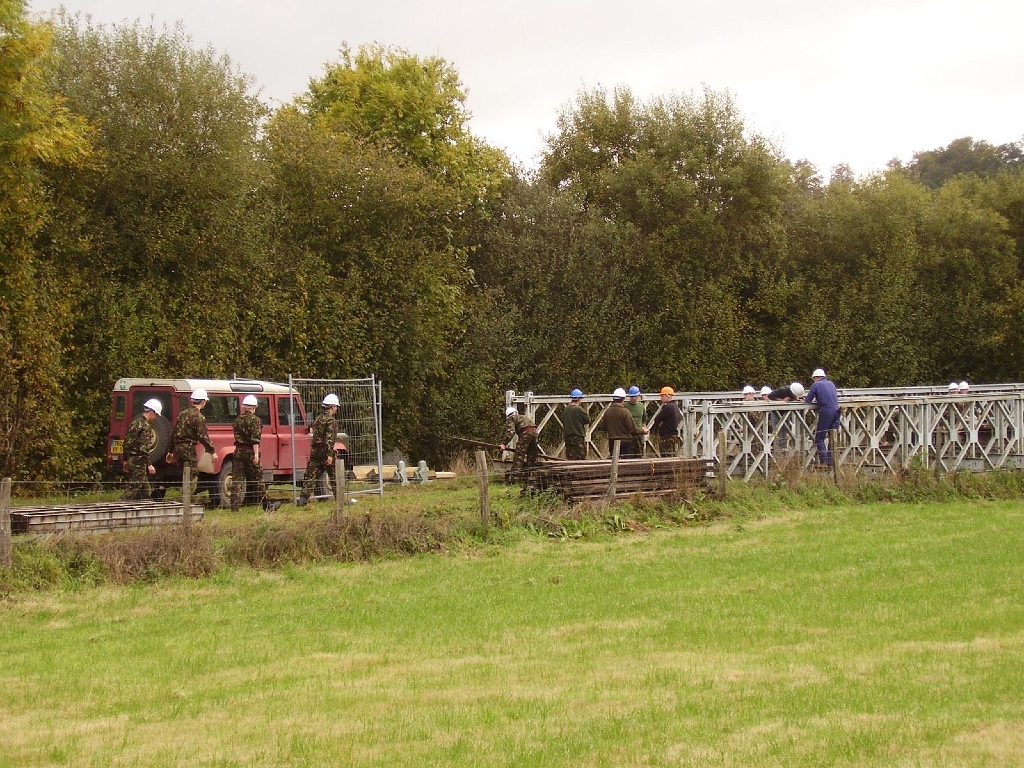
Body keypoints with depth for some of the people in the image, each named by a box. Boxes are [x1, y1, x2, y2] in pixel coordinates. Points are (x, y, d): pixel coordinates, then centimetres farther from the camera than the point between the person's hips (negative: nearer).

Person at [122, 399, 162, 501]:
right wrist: (149, 465, -19)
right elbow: (144, 448, -20)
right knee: (133, 488, -8)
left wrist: (125, 460, 24)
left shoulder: (135, 422, 14)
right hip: (139, 461, -10)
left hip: (130, 460, 10)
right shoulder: (145, 426, -15)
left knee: (145, 491, 15)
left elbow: (127, 442, 19)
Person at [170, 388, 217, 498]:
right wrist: (212, 452, -9)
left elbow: (173, 433, 18)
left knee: (185, 476, 17)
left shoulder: (183, 414, 14)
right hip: (189, 449, -8)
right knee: (192, 477, -4)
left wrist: (171, 451, 23)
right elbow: (203, 436, -16)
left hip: (177, 448, 8)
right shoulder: (198, 417, -11)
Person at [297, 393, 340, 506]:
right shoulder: (331, 420, -10)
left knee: (310, 476, 2)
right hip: (325, 451, -6)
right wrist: (329, 455, -22)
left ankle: (303, 498, -7)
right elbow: (329, 439, -19)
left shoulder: (317, 419, 15)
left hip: (314, 451, 7)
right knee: (334, 477, 5)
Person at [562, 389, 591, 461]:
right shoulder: (579, 409, -15)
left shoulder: (566, 409, 7)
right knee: (579, 458, -4)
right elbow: (588, 420, -8)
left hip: (567, 436, 7)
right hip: (578, 436, -7)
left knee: (569, 457, 10)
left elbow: (563, 422, 13)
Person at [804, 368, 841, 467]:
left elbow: (808, 400, 1)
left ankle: (823, 461, -10)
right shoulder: (831, 384, 19)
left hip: (826, 412, -6)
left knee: (819, 437, 1)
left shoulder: (816, 385, 1)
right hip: (836, 411, 6)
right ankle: (831, 461, 9)